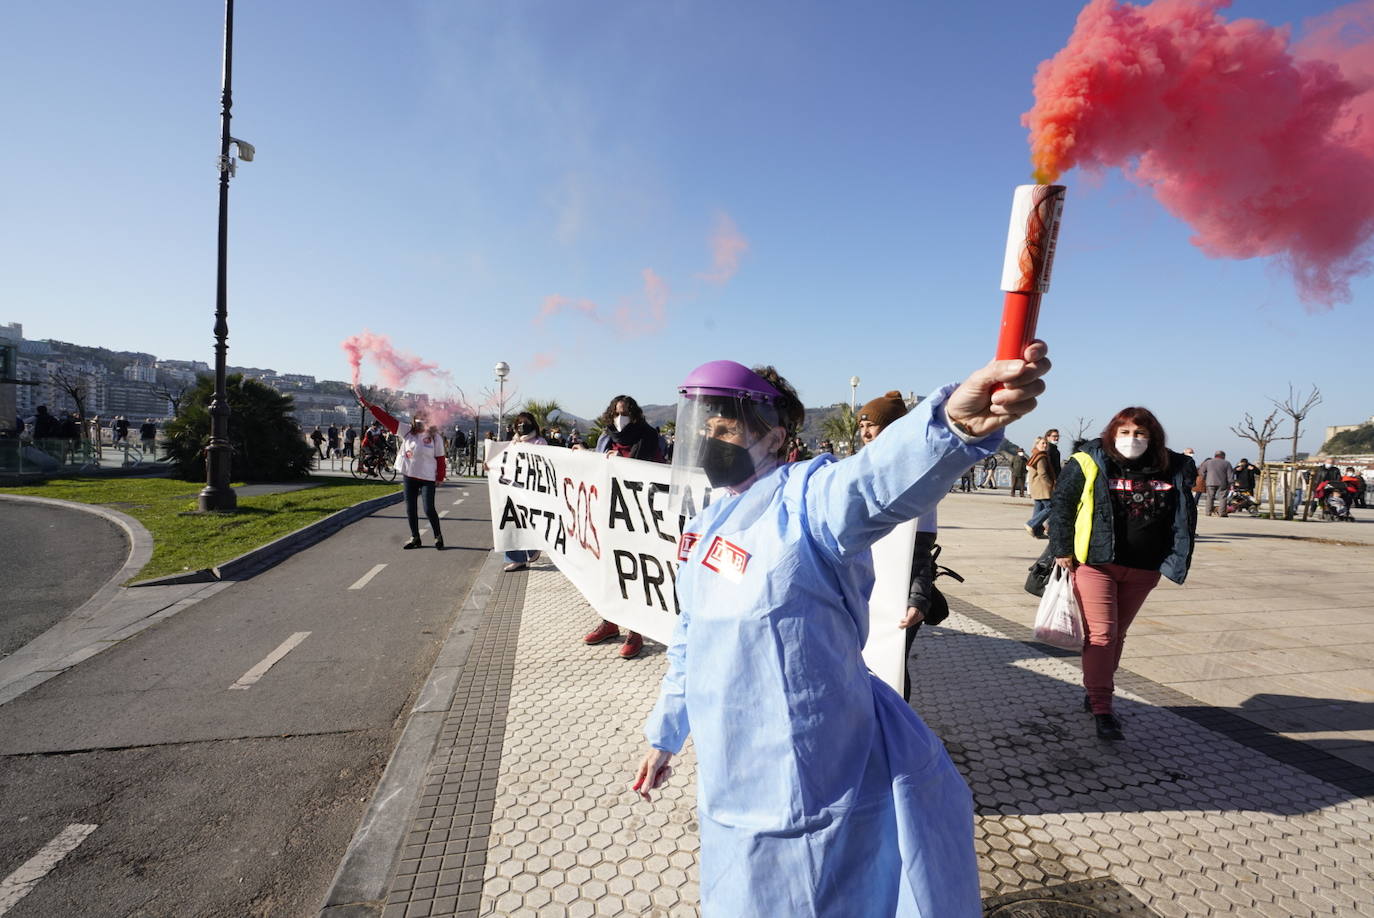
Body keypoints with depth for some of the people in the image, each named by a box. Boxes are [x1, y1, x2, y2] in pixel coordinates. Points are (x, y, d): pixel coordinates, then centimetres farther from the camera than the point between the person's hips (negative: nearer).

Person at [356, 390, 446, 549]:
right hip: (409, 476, 4)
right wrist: (367, 404, -5)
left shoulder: (435, 437, -5)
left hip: (428, 478, -4)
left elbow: (440, 458, -4)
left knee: (429, 509, -6)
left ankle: (438, 537, 12)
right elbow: (386, 419, -1)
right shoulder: (407, 432, 2)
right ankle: (415, 538, 21)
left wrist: (440, 477, -6)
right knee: (410, 509, 8)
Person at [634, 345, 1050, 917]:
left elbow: (873, 482, -42)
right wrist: (665, 735, 24)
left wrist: (953, 423, -62)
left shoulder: (804, 499, -18)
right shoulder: (704, 526, 6)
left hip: (814, 795, -7)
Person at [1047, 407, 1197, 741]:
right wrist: (1062, 550, -8)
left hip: (1143, 569, 5)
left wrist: (1177, 560, 8)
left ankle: (1095, 694, 31)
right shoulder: (1089, 465, -8)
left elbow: (1183, 516, 14)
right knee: (1101, 635, -7)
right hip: (1096, 563, -4)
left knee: (1117, 634, 15)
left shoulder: (1171, 470, 4)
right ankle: (1102, 711, -1)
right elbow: (1061, 505, -5)